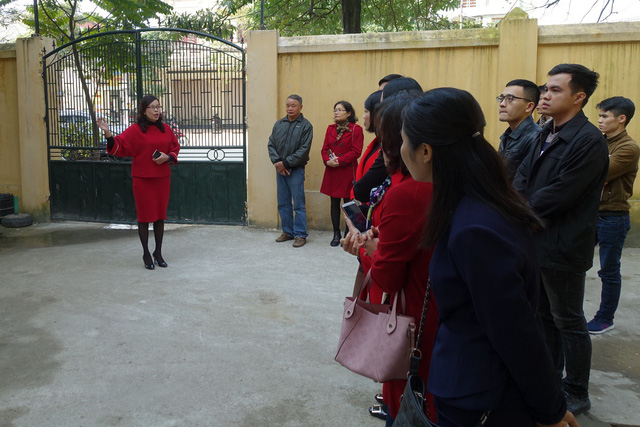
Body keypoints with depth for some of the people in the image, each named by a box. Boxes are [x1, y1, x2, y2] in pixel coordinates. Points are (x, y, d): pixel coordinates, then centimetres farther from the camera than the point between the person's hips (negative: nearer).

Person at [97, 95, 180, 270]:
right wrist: (108, 134, -29)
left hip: (162, 179, 4)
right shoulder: (135, 130, -6)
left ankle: (158, 253, 22)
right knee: (144, 217, 3)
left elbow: (175, 148, 14)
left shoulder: (165, 129, 7)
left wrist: (168, 157, -6)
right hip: (142, 180, -4)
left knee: (160, 216, 9)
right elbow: (119, 146, -12)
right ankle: (146, 254, 16)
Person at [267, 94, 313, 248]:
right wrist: (277, 162, -8)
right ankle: (287, 232, 21)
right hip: (280, 170, 5)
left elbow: (304, 150, -11)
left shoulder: (306, 125, -4)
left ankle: (300, 234, 5)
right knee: (283, 203, 10)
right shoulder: (279, 124, 12)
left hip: (296, 170, -5)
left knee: (299, 204, -3)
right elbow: (271, 145, 8)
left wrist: (285, 163, -14)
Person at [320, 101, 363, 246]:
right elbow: (324, 149, 10)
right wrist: (328, 161, -10)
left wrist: (339, 161, -16)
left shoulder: (356, 129, -4)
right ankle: (336, 234, 18)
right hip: (331, 172, 5)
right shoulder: (330, 129, 13)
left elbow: (356, 152, -11)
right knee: (334, 203, 9)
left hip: (348, 172, -5)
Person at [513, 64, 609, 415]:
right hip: (536, 241, 8)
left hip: (562, 248, -8)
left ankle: (576, 395, 23)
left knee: (568, 322, 6)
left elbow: (559, 196, -23)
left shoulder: (589, 141, -18)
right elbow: (522, 176, 4)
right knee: (544, 315, 20)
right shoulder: (547, 134, 10)